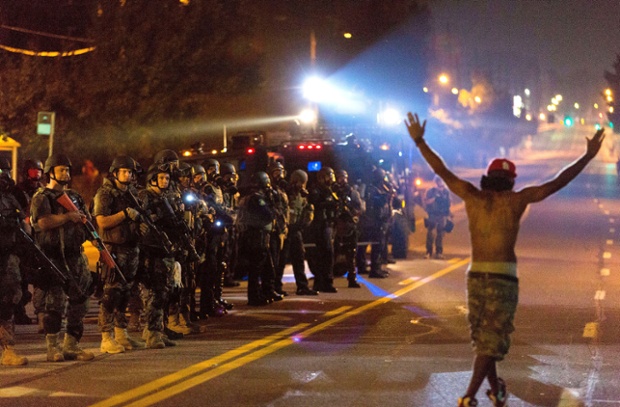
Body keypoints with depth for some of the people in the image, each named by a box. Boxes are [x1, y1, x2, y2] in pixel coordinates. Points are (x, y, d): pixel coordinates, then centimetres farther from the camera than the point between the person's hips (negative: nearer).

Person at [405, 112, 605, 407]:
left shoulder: (472, 196, 3)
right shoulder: (516, 200, -4)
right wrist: (588, 156, 0)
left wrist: (419, 140, 22)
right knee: (492, 341, -3)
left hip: (476, 276, 4)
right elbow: (557, 183, -6)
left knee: (483, 337, 17)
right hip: (504, 277, -4)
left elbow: (441, 170, 11)